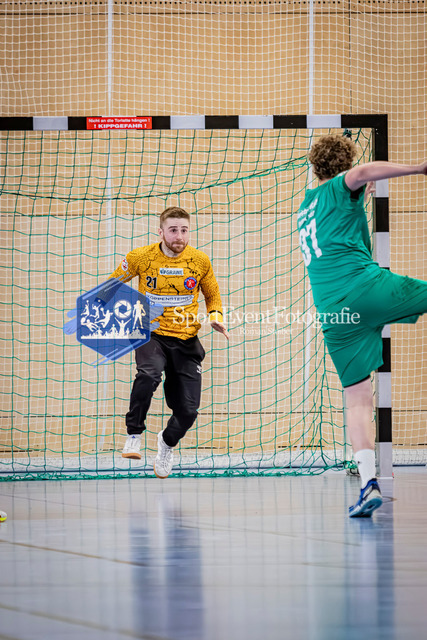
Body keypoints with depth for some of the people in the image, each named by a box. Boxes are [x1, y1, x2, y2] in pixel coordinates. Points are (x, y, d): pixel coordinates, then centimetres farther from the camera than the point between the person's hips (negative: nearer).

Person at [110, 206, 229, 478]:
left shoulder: (200, 260, -1)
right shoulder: (141, 257, -5)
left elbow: (212, 295, 16)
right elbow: (114, 283, 12)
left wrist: (216, 317, -3)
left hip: (186, 341, 2)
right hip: (151, 335, -2)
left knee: (188, 410, -1)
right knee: (149, 374, -36)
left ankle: (168, 441, 35)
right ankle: (134, 435, -17)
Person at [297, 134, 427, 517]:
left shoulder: (307, 205, 28)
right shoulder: (338, 189, 8)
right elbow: (363, 173, -17)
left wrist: (359, 194, 57)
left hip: (332, 310, 6)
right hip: (367, 285, -5)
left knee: (357, 398, 3)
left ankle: (368, 481, -10)